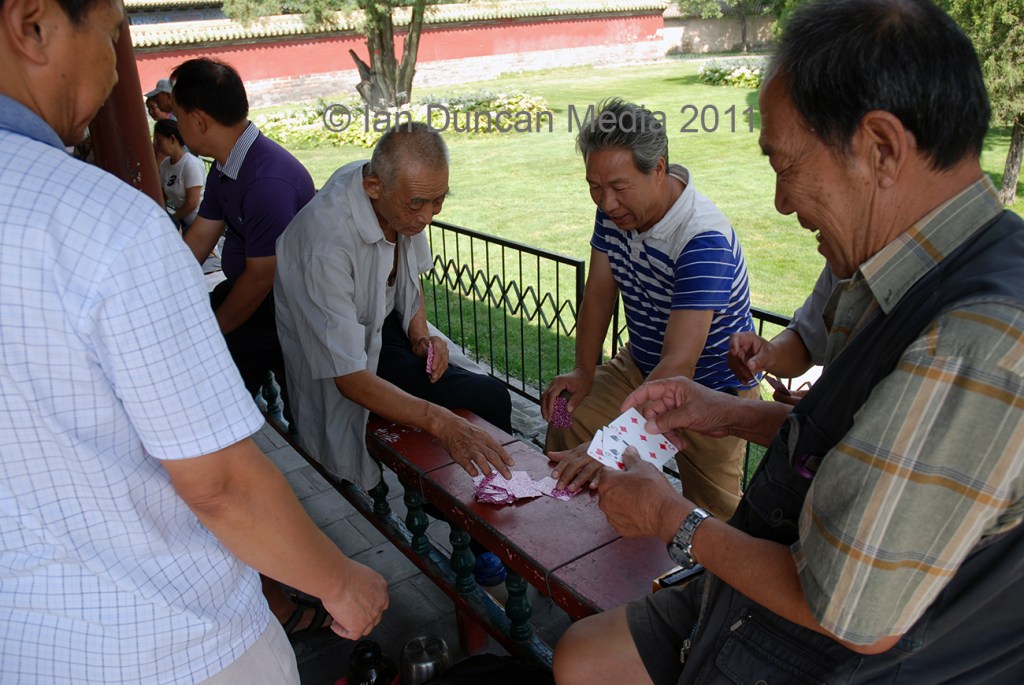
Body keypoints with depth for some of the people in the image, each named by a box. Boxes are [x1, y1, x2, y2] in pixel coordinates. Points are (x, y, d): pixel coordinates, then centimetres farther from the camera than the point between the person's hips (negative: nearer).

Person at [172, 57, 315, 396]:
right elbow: (197, 241, 12)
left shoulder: (269, 182, -27)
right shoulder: (224, 170, 4)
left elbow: (261, 278, -22)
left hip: (279, 308, -9)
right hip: (241, 287, 9)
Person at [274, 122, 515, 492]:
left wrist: (420, 333, -6)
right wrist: (439, 420, -44)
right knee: (489, 399, -16)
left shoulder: (404, 193, -11)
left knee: (492, 395, -8)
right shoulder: (326, 248, -35)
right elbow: (349, 377, -34)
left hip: (390, 323, 7)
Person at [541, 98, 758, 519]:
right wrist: (584, 370, -9)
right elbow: (599, 291, 1)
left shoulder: (705, 241, -35)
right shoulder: (615, 208, -10)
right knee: (566, 435, -4)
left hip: (711, 389, -6)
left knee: (711, 518, -5)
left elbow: (678, 364, -41)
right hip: (640, 365, 7)